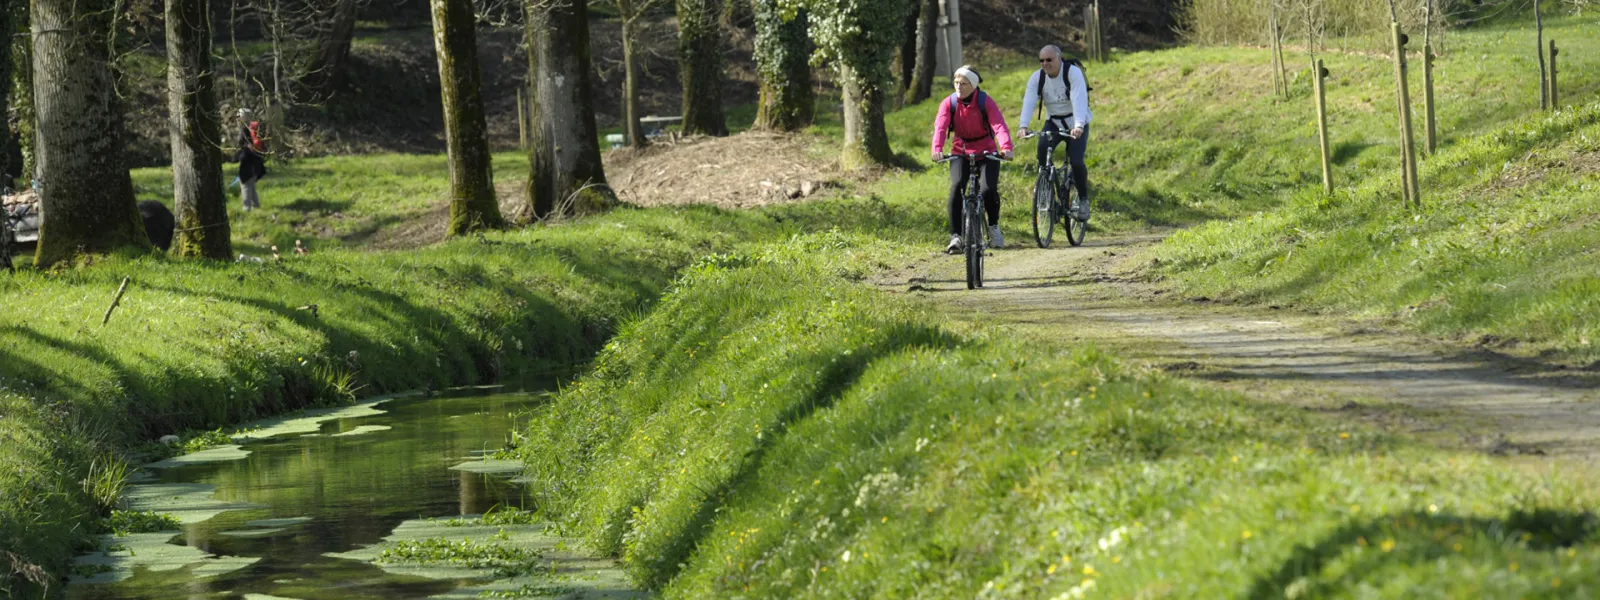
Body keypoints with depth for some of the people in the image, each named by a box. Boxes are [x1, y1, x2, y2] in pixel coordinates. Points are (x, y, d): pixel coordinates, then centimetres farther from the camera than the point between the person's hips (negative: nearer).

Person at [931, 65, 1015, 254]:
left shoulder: (985, 102, -14)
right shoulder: (949, 103, -8)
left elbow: (999, 125, -27)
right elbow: (940, 127, -22)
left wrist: (1006, 147, -46)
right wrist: (937, 149, -42)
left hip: (986, 152, -1)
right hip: (961, 152, 1)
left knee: (988, 190, -19)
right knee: (956, 188, -23)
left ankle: (994, 227, 12)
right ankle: (956, 236, -18)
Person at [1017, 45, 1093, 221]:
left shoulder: (1073, 72, -20)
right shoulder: (1037, 78, -8)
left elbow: (1079, 100, -33)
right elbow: (1029, 102, -21)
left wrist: (1078, 126, -48)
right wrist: (1023, 125, -39)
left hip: (1076, 123, -3)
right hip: (1053, 122, 3)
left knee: (1076, 162, -19)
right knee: (1042, 148, -27)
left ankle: (1083, 199, 6)